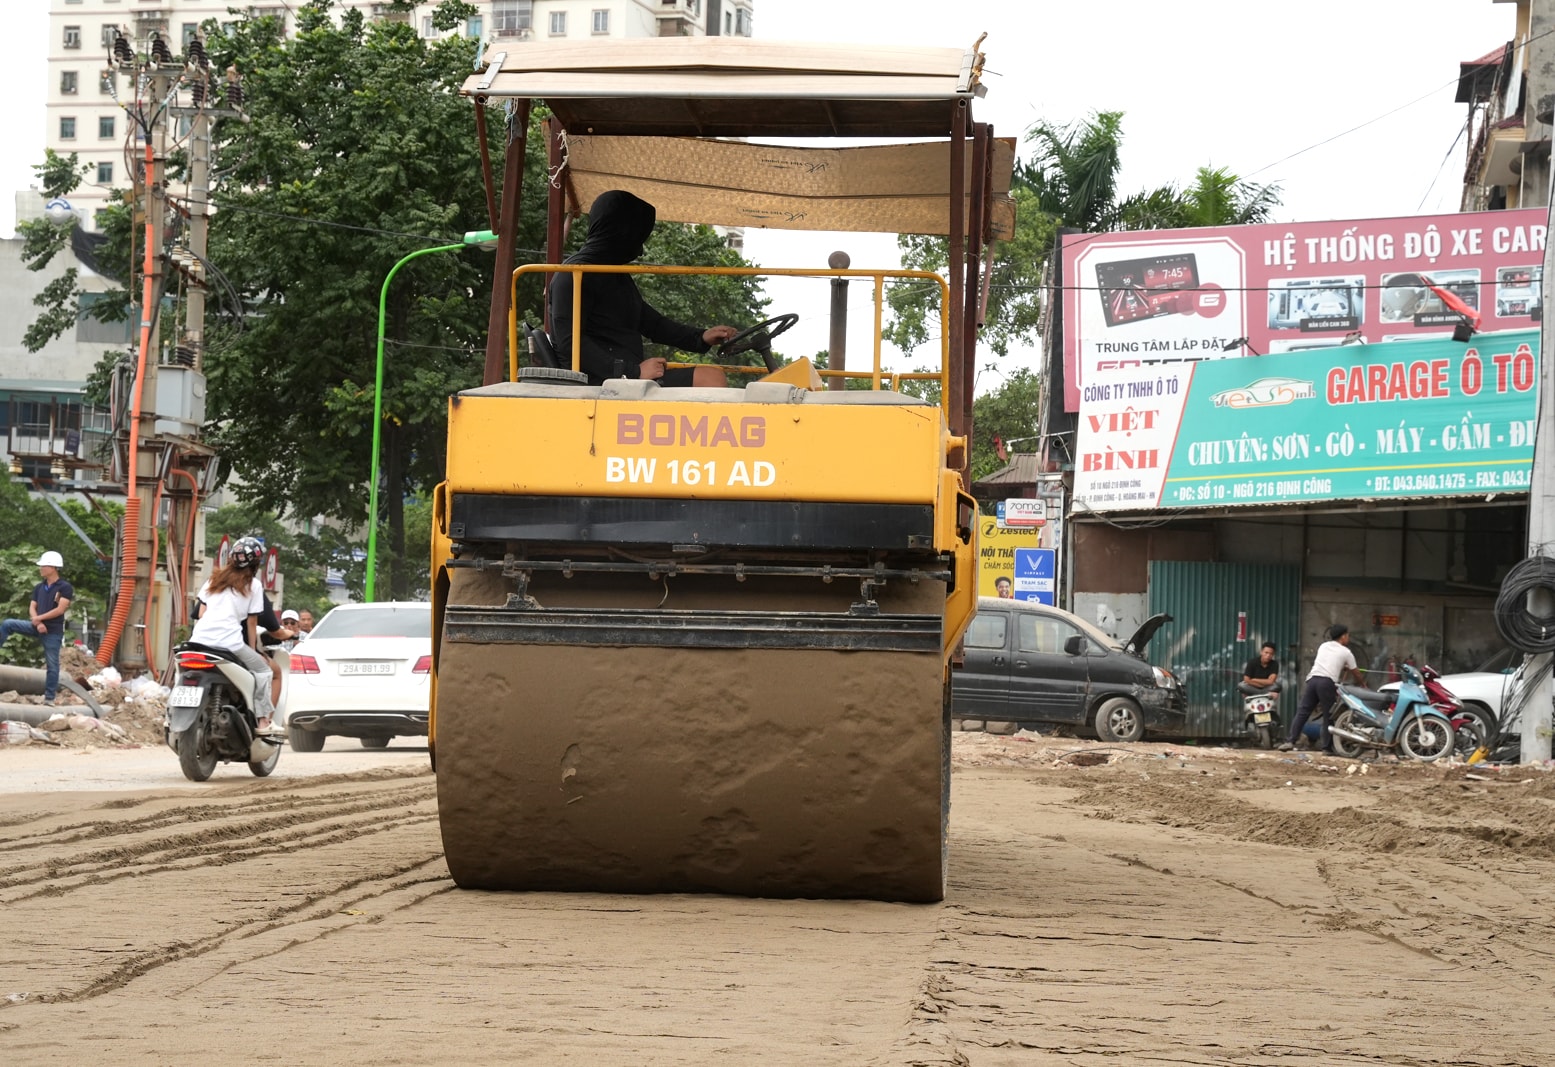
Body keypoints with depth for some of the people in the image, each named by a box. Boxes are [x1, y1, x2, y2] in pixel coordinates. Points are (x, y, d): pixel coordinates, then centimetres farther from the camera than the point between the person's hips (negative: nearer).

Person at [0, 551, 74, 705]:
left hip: (53, 631, -6)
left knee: (52, 664, -1)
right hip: (38, 627, 6)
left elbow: (60, 610, -16)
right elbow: (32, 608, 7)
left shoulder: (65, 587, -9)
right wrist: (38, 623, -12)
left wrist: (39, 618, -12)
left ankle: (50, 697, 5)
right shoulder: (39, 588, 10)